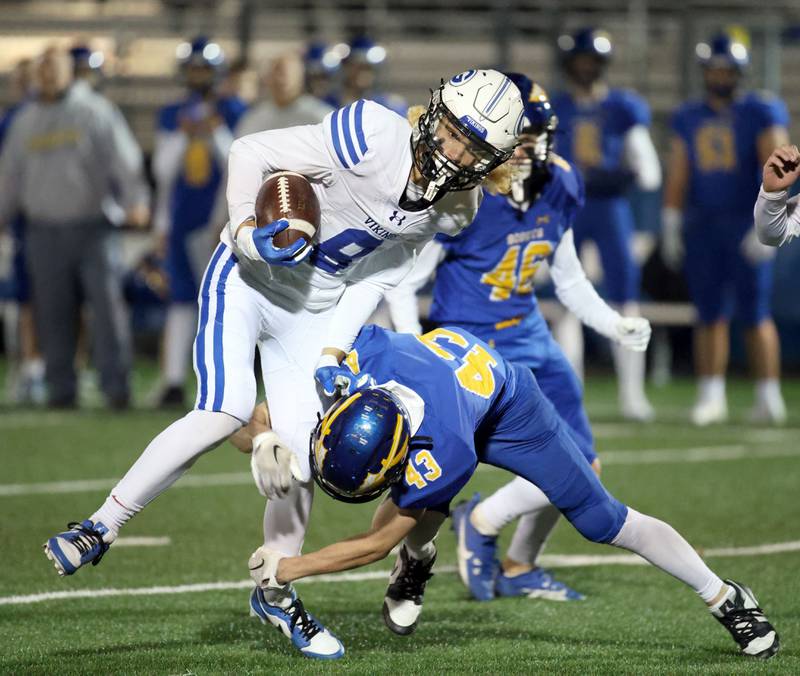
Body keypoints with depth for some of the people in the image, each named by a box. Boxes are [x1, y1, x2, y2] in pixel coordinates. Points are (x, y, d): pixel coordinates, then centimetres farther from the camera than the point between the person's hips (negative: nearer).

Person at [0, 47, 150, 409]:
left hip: (92, 226, -3)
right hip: (45, 229, 3)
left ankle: (116, 383, -6)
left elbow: (122, 158, -4)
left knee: (107, 304, -8)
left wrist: (135, 199, -19)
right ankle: (61, 386, 7)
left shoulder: (93, 116, 2)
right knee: (53, 312, 1)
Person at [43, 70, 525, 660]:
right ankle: (102, 528, -11)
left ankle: (277, 591, 24)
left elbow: (378, 276, 2)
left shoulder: (452, 207, -6)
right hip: (248, 278, -6)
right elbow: (251, 152, -19)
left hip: (312, 313, 6)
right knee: (225, 413, -23)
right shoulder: (371, 138, -26)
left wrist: (333, 354, -6)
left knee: (301, 456, 1)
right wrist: (247, 230, -33)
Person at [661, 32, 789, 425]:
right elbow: (678, 176, 16)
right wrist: (671, 227, 11)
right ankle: (711, 397, 7)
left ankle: (768, 397, 3)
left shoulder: (761, 113, -3)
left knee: (755, 314, -3)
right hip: (702, 225, 4)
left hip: (746, 226, -4)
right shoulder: (688, 119, 11)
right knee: (710, 315, 4)